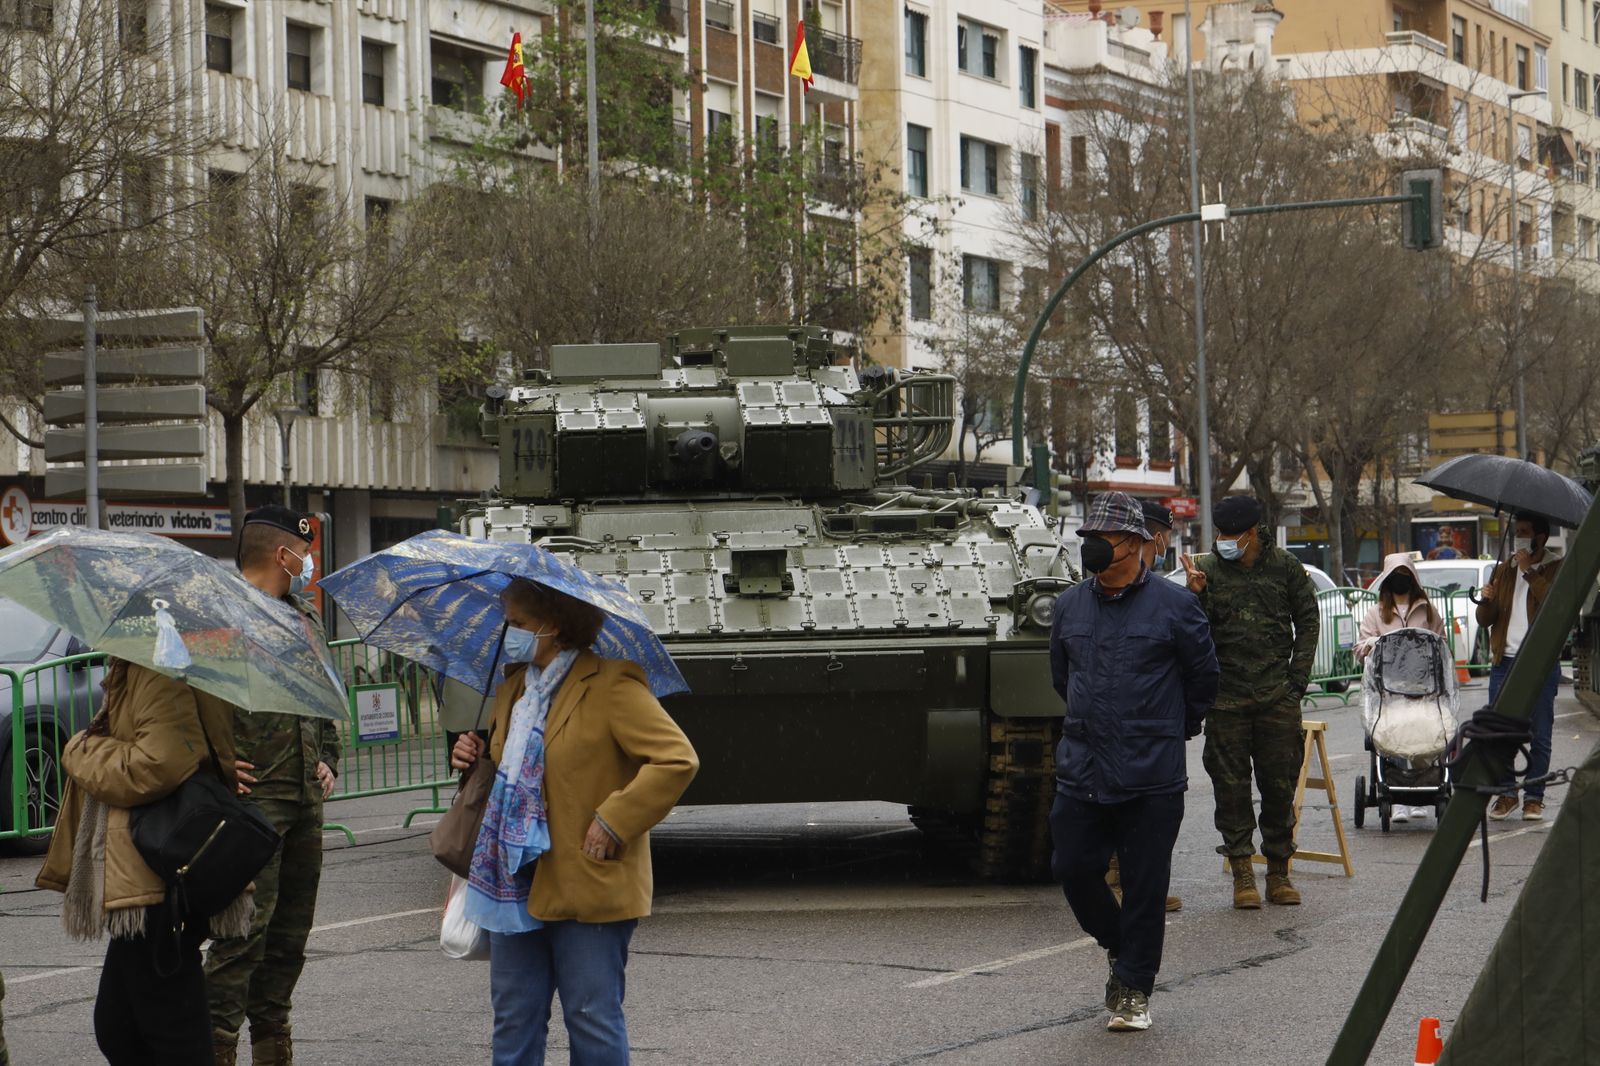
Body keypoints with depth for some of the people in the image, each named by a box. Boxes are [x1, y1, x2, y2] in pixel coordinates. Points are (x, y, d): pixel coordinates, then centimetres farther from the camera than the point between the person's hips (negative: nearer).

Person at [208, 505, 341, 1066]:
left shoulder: (306, 620, 19)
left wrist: (327, 761, 18)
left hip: (306, 799, 8)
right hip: (252, 797, -8)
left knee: (291, 932, 12)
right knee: (245, 930, -13)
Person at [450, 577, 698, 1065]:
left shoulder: (610, 687, -12)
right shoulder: (513, 688, 14)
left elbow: (677, 759, -17)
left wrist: (614, 822, -17)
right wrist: (475, 758, 7)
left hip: (590, 890, -8)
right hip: (518, 887, 8)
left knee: (592, 1022, 0)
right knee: (513, 1023, 11)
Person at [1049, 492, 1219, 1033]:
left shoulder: (1173, 606, -4)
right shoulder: (1070, 606, 8)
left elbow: (1203, 678, 7)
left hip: (1151, 778, -4)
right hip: (1081, 770, 4)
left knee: (1144, 886, 0)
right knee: (1073, 869, 1)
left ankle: (1134, 989, 10)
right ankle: (1120, 948, 27)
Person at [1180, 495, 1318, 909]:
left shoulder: (1284, 566, 3)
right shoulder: (1209, 569, 0)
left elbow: (1307, 619, 11)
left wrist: (1297, 677, 3)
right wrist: (1196, 596, -20)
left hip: (1278, 696, 0)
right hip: (1225, 696, 0)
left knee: (1280, 784, 5)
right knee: (1231, 786, 0)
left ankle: (1279, 871, 14)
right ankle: (1242, 873, 7)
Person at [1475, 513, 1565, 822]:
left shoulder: (1557, 569, 3)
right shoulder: (1504, 570, 17)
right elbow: (1485, 620, 16)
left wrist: (1530, 571, -17)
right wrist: (1486, 601, -6)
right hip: (1504, 660, 4)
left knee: (1539, 733, 0)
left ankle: (1534, 797, 7)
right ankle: (1506, 792, 11)